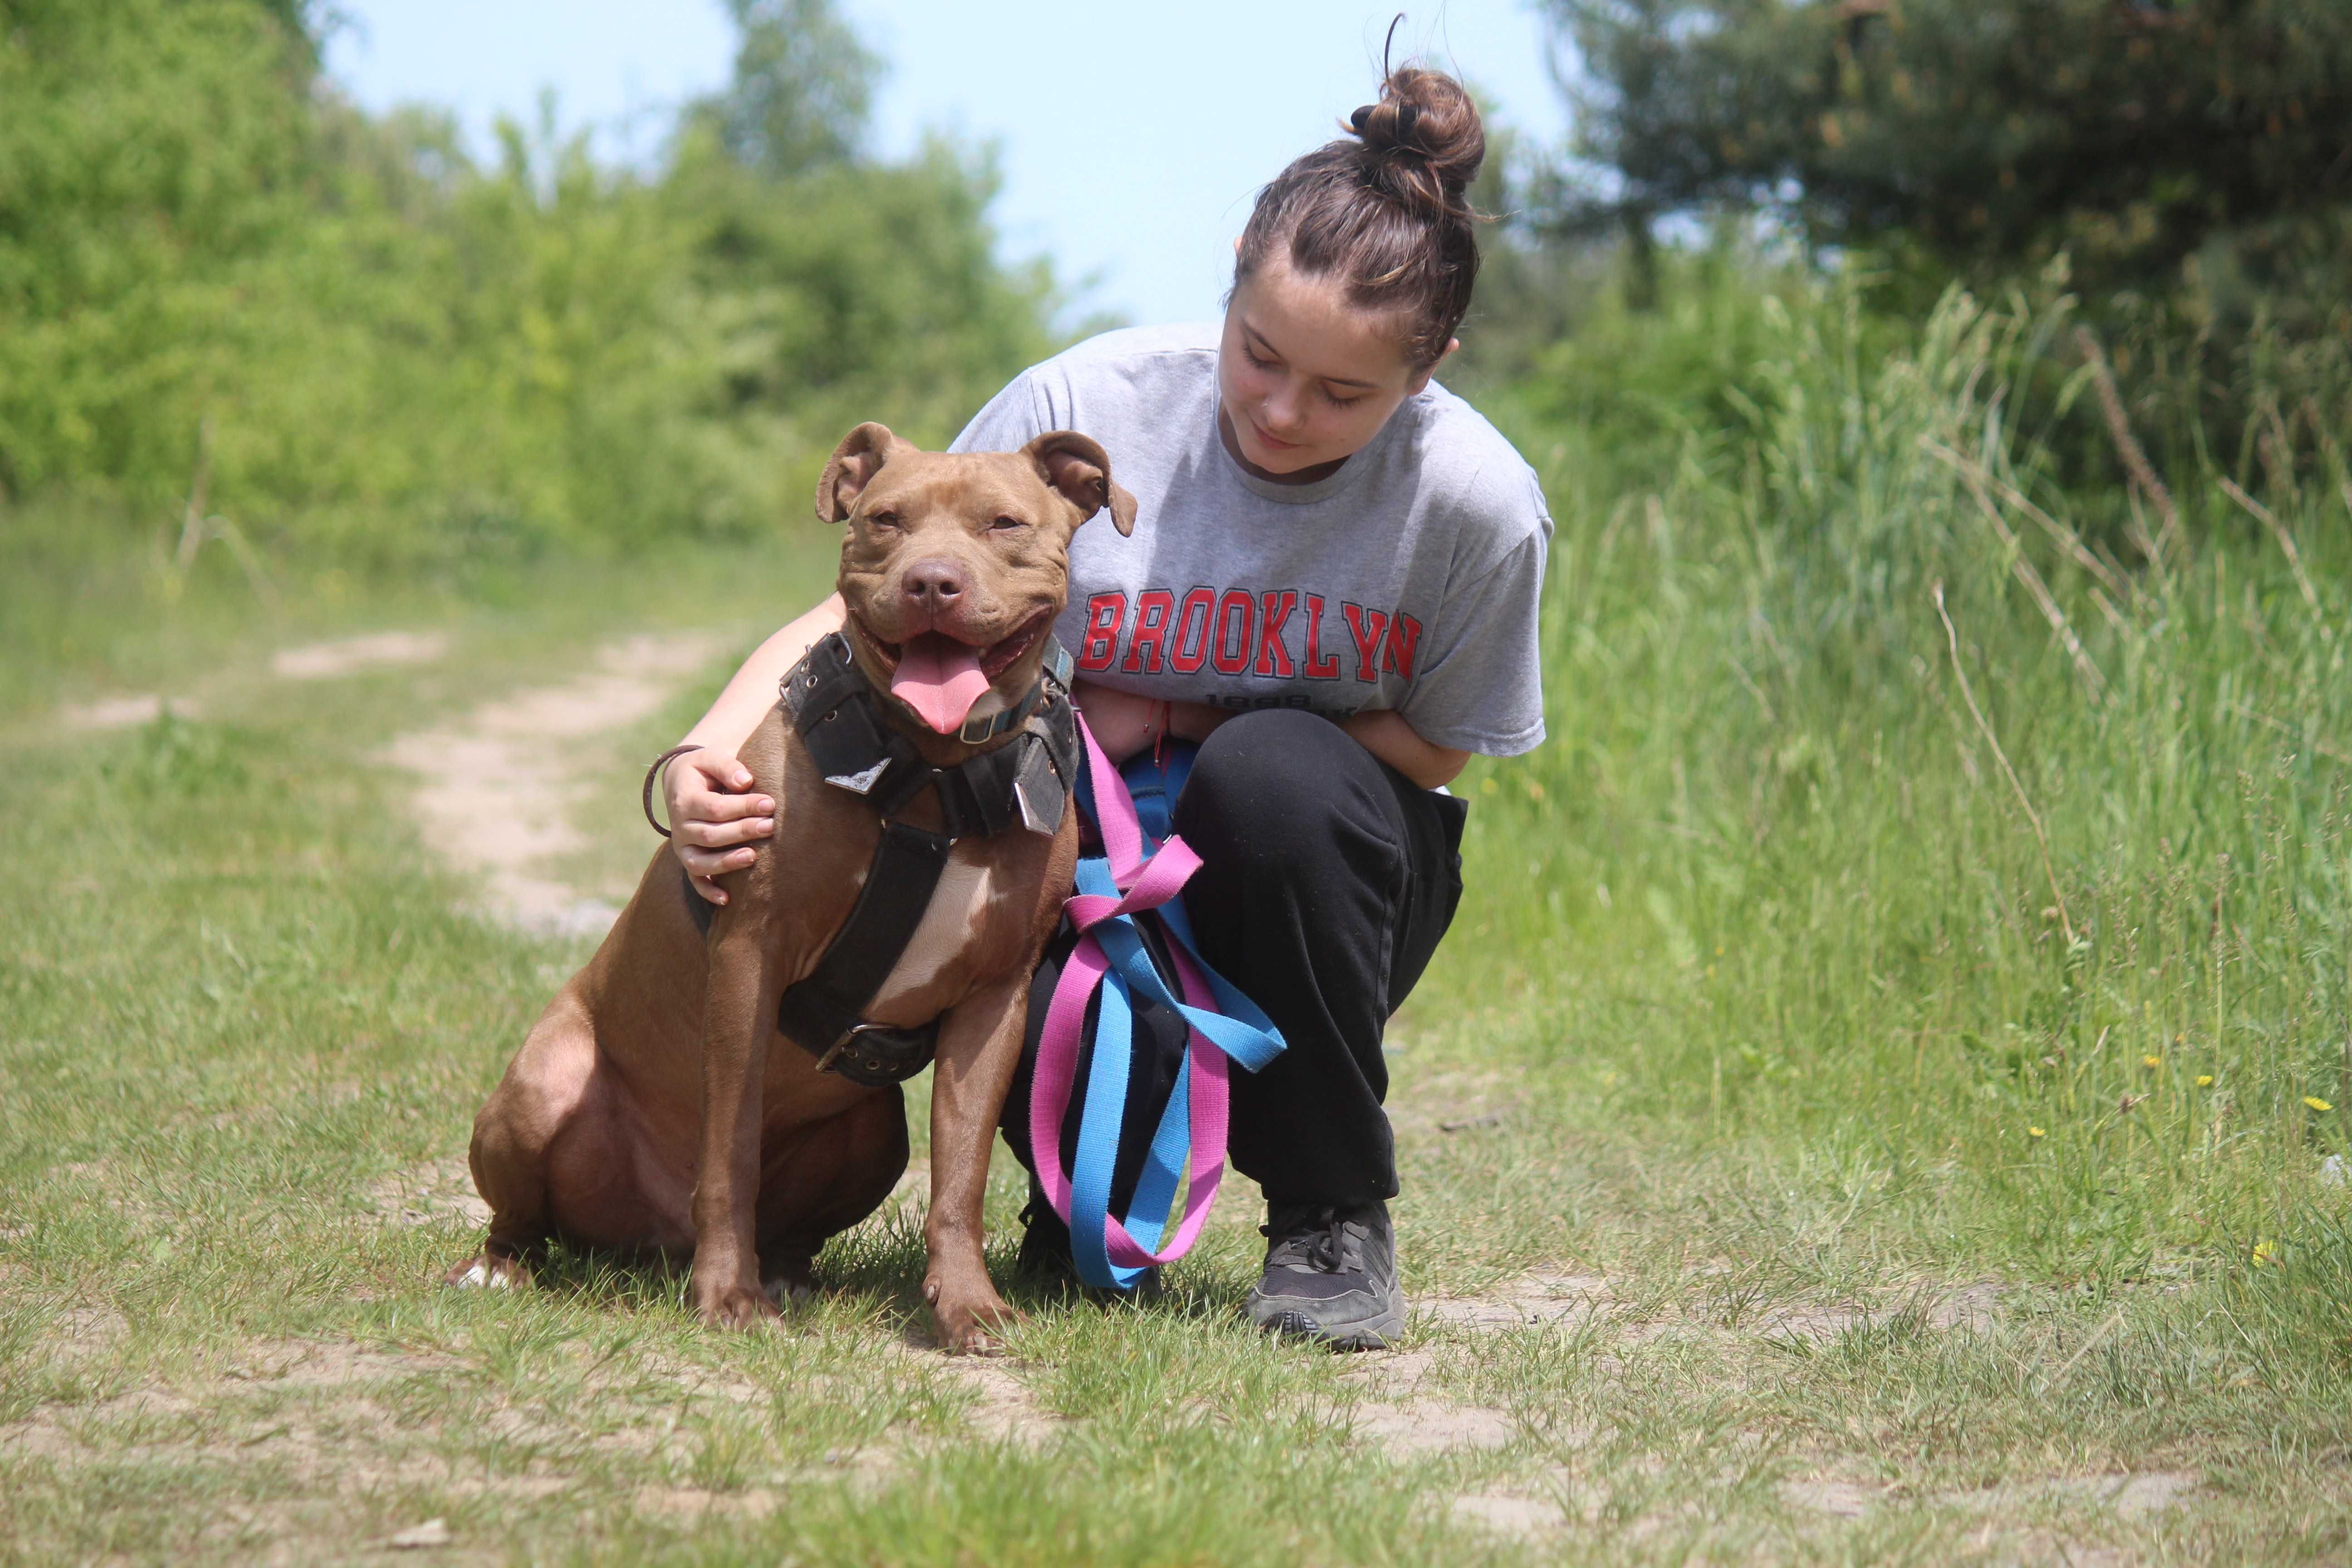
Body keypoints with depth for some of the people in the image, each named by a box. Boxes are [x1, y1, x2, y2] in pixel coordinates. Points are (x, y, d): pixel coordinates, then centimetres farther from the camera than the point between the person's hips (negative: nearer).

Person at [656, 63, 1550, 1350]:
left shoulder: (1475, 499, -17)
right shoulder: (1085, 408, -18)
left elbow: (1429, 748, -3)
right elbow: (863, 620, -12)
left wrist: (1178, 718, -15)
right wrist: (704, 757, -31)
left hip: (1313, 877, 0)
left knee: (1276, 771, -35)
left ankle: (1335, 1213, -13)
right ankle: (1104, 1182, 3)